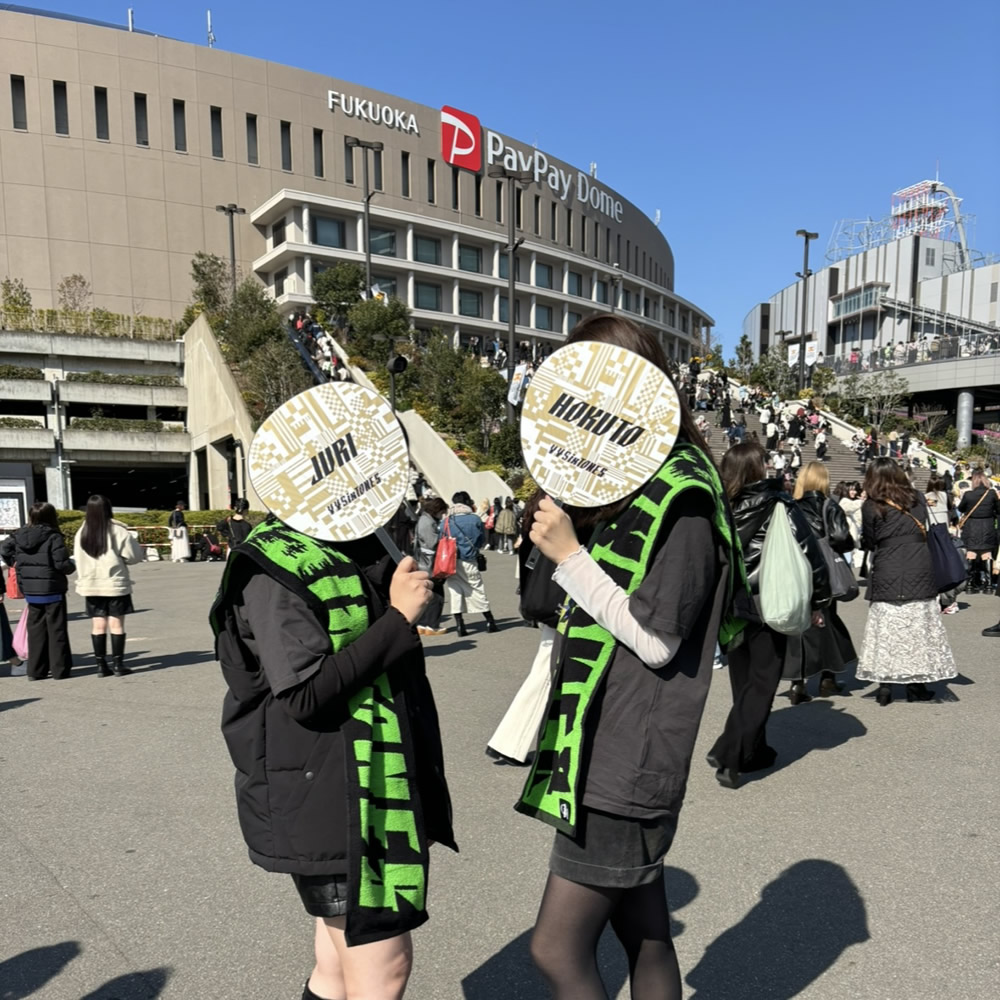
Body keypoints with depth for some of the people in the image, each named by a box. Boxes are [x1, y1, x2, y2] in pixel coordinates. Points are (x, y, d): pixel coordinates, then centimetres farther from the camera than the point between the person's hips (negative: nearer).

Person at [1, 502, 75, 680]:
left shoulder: (19, 535, 4)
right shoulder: (53, 537, -15)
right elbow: (61, 563, -18)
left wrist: (16, 563, 13)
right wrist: (72, 566, 1)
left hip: (29, 590, 6)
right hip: (51, 589, -5)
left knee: (35, 629, 14)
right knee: (56, 629, 4)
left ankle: (35, 670, 17)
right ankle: (60, 669, 7)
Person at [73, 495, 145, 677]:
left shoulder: (81, 533, 4)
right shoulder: (117, 531, -10)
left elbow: (78, 560, 9)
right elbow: (133, 555, -6)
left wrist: (82, 580, 17)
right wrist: (143, 552, 12)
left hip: (90, 586, 4)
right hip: (115, 584, -4)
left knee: (98, 625, 6)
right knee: (116, 624, 2)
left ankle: (101, 665, 8)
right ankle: (118, 664, 4)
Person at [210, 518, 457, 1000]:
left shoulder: (363, 551, 11)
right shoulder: (275, 568, -16)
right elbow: (304, 695, -22)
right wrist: (398, 619, -20)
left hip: (380, 785, 8)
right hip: (322, 795, -8)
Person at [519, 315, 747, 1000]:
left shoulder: (682, 496, -15)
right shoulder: (628, 485, 12)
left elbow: (657, 641, -19)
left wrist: (570, 554, -19)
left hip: (629, 764, -9)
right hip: (611, 756, 9)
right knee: (645, 938, 20)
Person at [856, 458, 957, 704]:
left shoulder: (872, 506, -4)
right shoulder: (917, 498, 6)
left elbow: (869, 543, 2)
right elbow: (925, 532, 15)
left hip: (887, 575, -2)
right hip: (919, 571, 2)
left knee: (886, 628, 5)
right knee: (918, 627, 9)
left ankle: (885, 686, 6)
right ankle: (916, 685, 15)